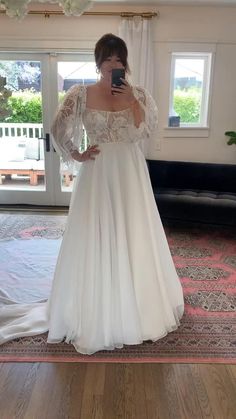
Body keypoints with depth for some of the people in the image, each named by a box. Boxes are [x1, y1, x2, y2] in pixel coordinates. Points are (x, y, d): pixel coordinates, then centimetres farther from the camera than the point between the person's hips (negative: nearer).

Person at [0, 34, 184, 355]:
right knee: (95, 241, 3)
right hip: (98, 173, -2)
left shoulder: (137, 93, 5)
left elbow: (147, 129, -6)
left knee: (133, 239, 10)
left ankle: (136, 307, 31)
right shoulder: (81, 94, 0)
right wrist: (78, 156, -2)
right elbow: (59, 130, 5)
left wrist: (131, 99, -12)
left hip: (130, 174, 2)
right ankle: (95, 314, 21)